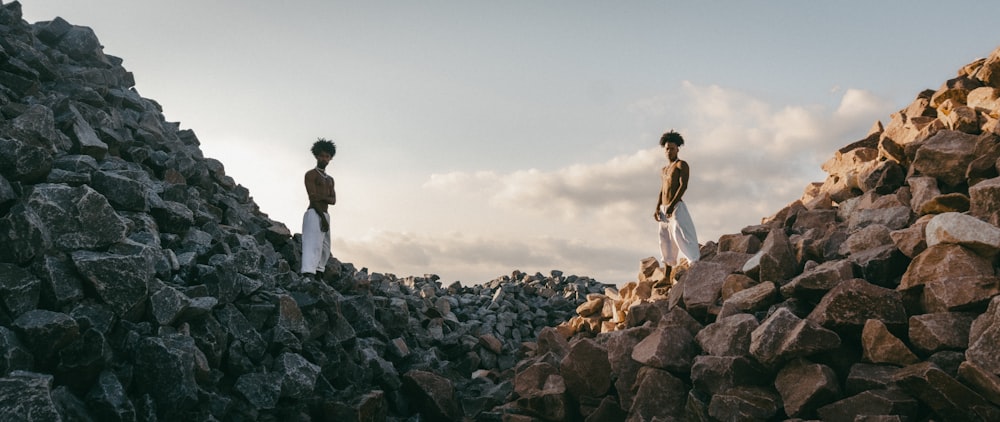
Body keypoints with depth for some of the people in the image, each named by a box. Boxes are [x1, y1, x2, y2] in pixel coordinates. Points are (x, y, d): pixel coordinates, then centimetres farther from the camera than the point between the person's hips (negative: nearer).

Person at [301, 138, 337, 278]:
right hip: (314, 214, -8)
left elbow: (333, 200, 7)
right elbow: (313, 198, -11)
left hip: (325, 215, 8)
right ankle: (308, 273, -32)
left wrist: (322, 197, -15)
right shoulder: (310, 174, 0)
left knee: (325, 250, 6)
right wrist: (323, 217, -15)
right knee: (313, 244, -21)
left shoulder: (330, 179, 22)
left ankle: (318, 274, 6)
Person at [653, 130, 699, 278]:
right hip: (663, 209, 8)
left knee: (680, 235, -19)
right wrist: (657, 208, 5)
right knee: (665, 241, 9)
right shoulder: (663, 170, 23)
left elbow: (684, 185, -13)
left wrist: (672, 205, -22)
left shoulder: (681, 164, -1)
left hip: (676, 207, -8)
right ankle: (667, 276, 16)